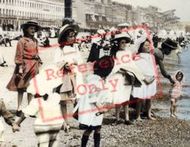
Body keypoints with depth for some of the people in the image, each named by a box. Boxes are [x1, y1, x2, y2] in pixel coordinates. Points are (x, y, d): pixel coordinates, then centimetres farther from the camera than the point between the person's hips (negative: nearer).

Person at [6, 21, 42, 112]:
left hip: (34, 66, 6)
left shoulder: (35, 41, 11)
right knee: (21, 87, -2)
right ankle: (19, 108, 3)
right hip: (25, 65, -6)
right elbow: (19, 55, -11)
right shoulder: (22, 41, -8)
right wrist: (20, 67, -16)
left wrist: (39, 65, 14)